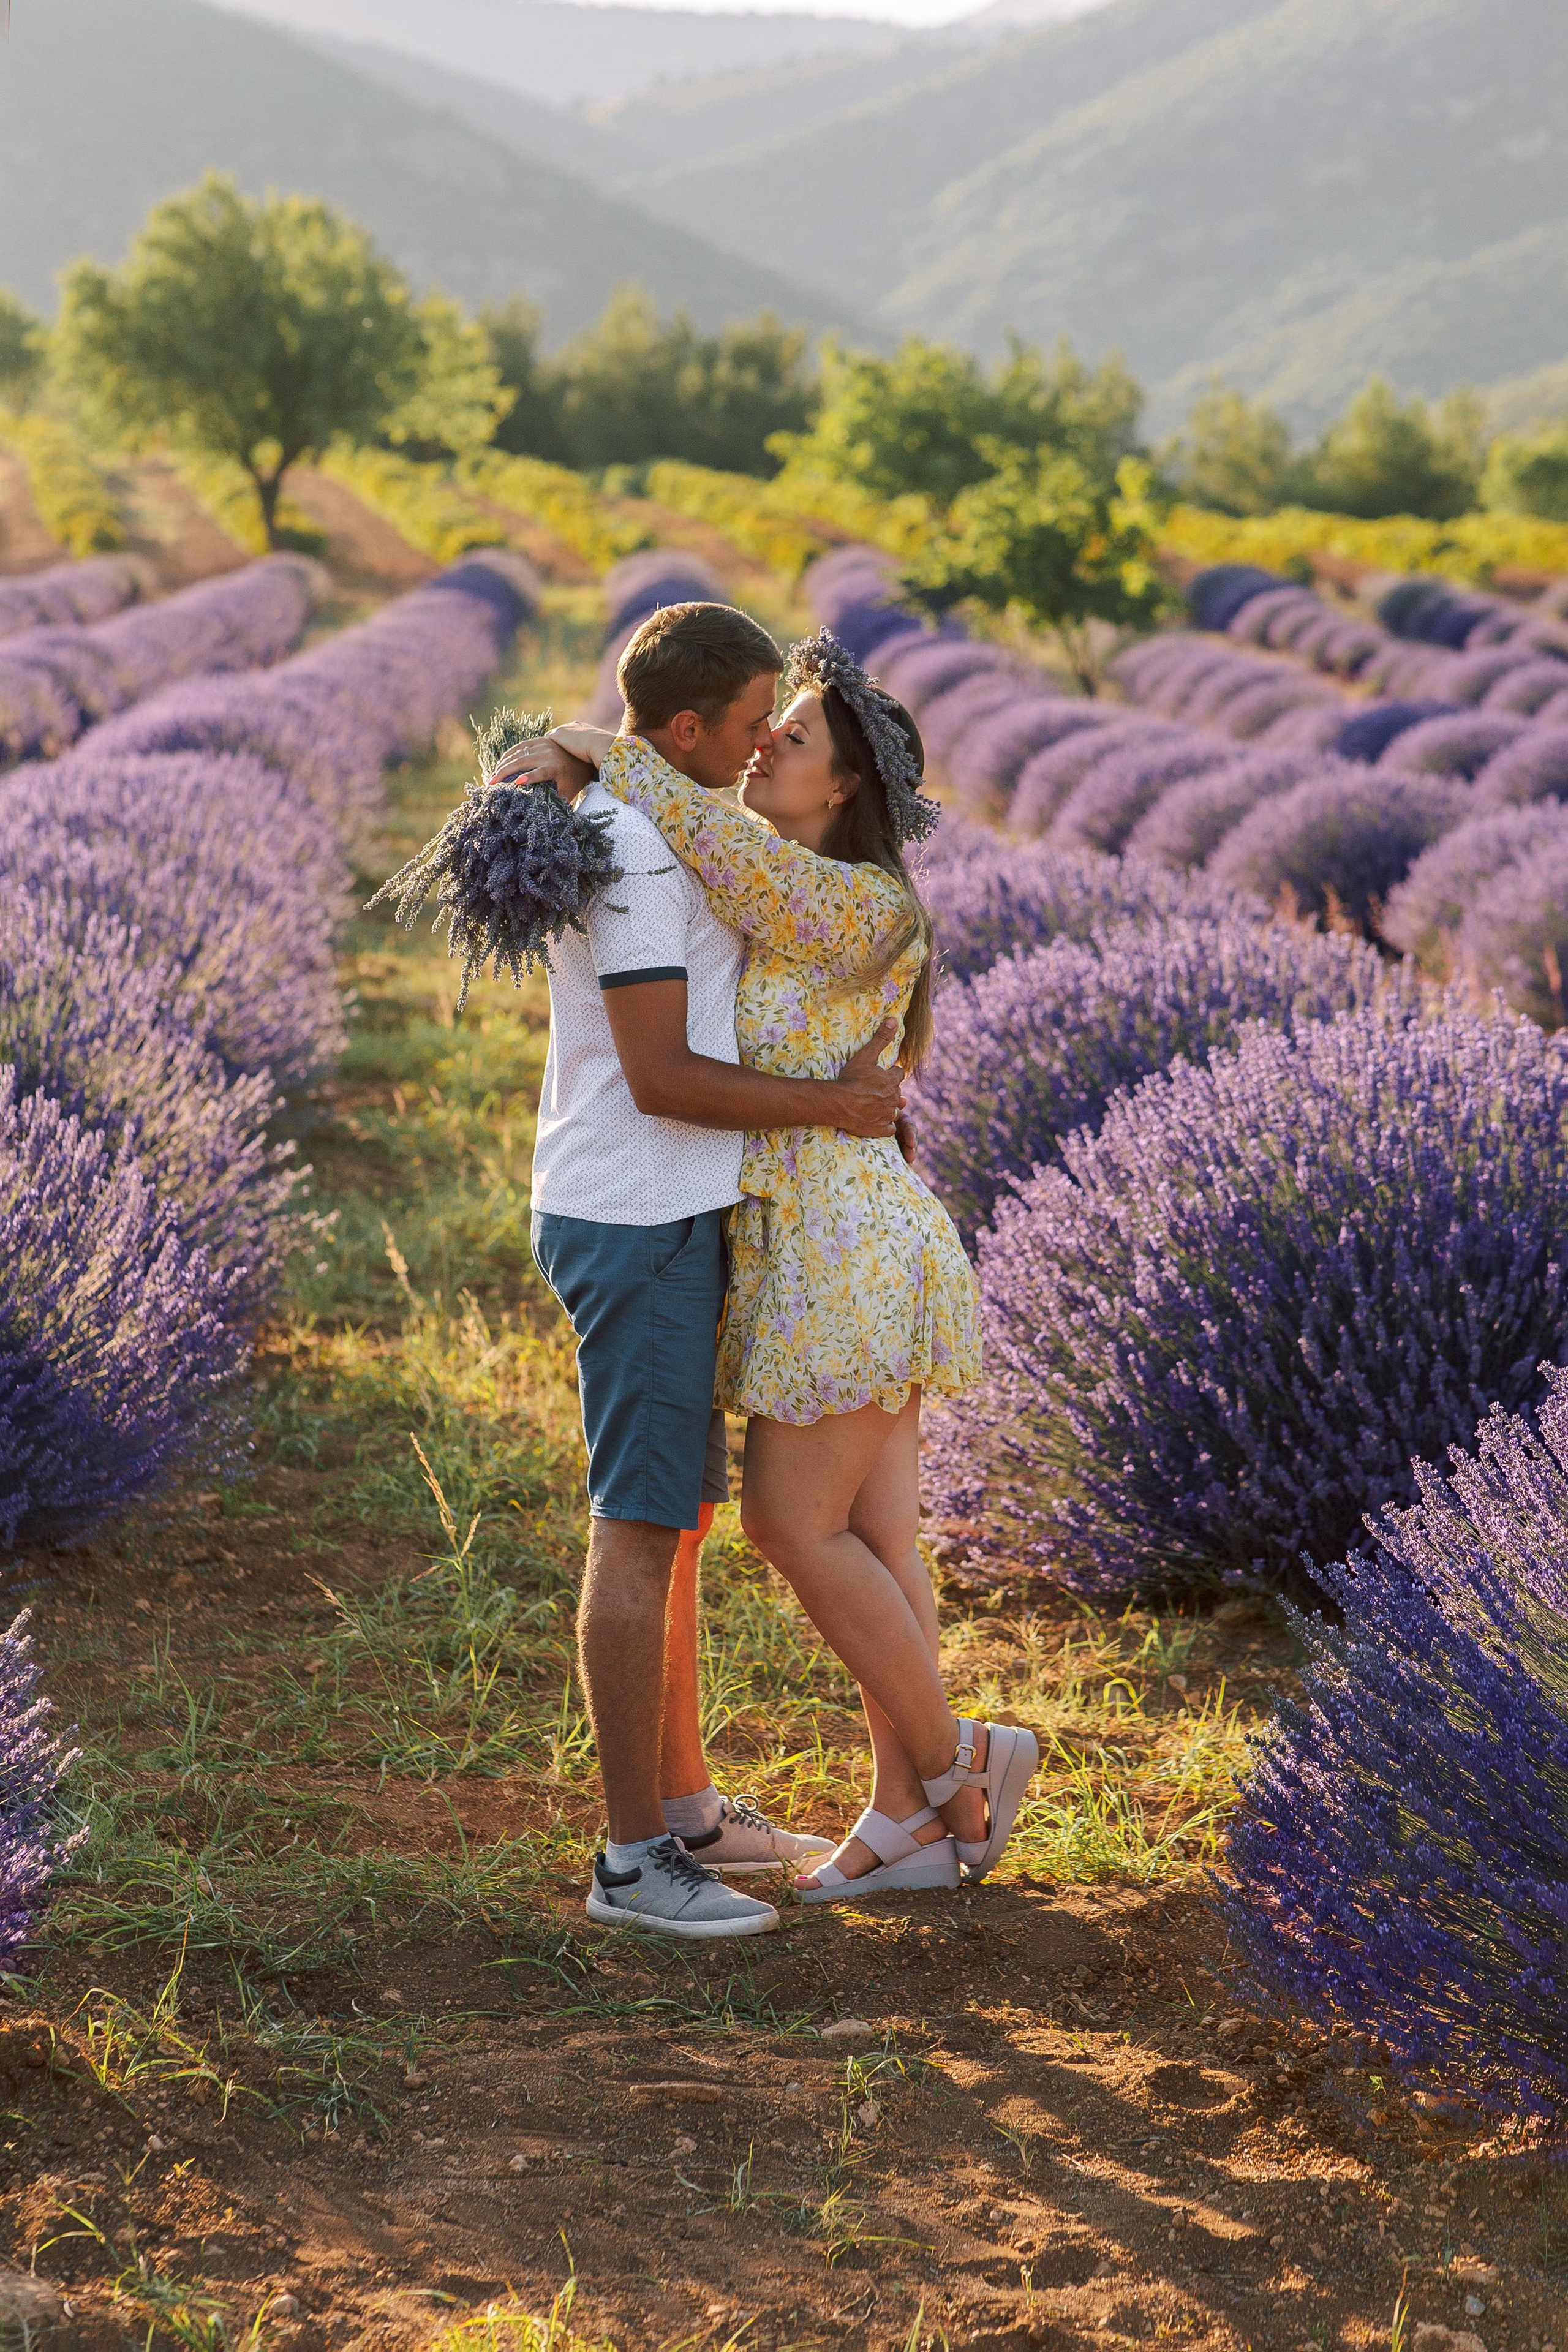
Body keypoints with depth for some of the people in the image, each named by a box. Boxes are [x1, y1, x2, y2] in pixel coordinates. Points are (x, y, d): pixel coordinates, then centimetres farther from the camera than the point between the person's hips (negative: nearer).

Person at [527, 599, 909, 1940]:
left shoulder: (632, 828, 14)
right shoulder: (635, 851, -20)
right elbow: (660, 1078, -22)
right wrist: (831, 1107, -12)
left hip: (661, 1224, 11)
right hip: (638, 1226, -11)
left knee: (677, 1514, 16)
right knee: (643, 1530, -6)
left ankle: (688, 1809, 27)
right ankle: (636, 1860, 0)